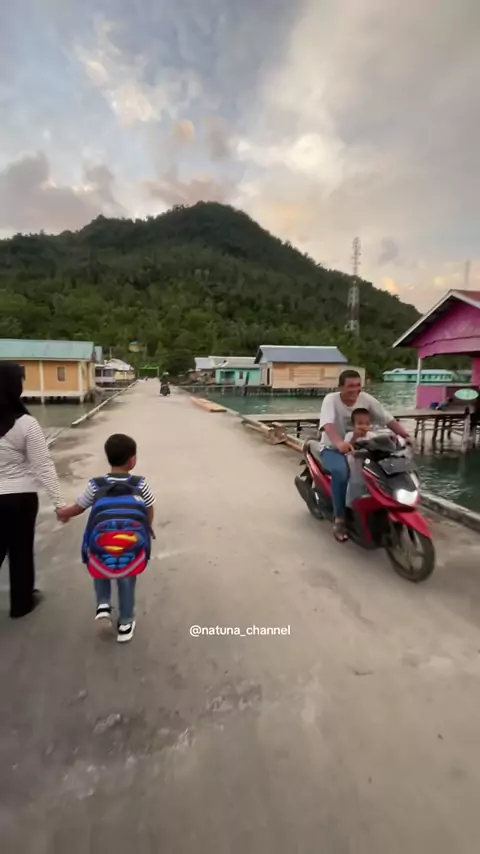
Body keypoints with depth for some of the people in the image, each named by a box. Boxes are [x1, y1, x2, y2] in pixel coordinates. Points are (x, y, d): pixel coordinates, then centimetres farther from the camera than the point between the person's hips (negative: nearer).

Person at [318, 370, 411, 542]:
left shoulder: (366, 399, -5)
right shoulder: (331, 400, -18)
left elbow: (388, 419, -5)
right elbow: (327, 425, -36)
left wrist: (405, 436, -22)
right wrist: (339, 443, -55)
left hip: (359, 447, 5)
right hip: (332, 449, -4)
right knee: (341, 471, -36)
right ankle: (339, 519, -20)